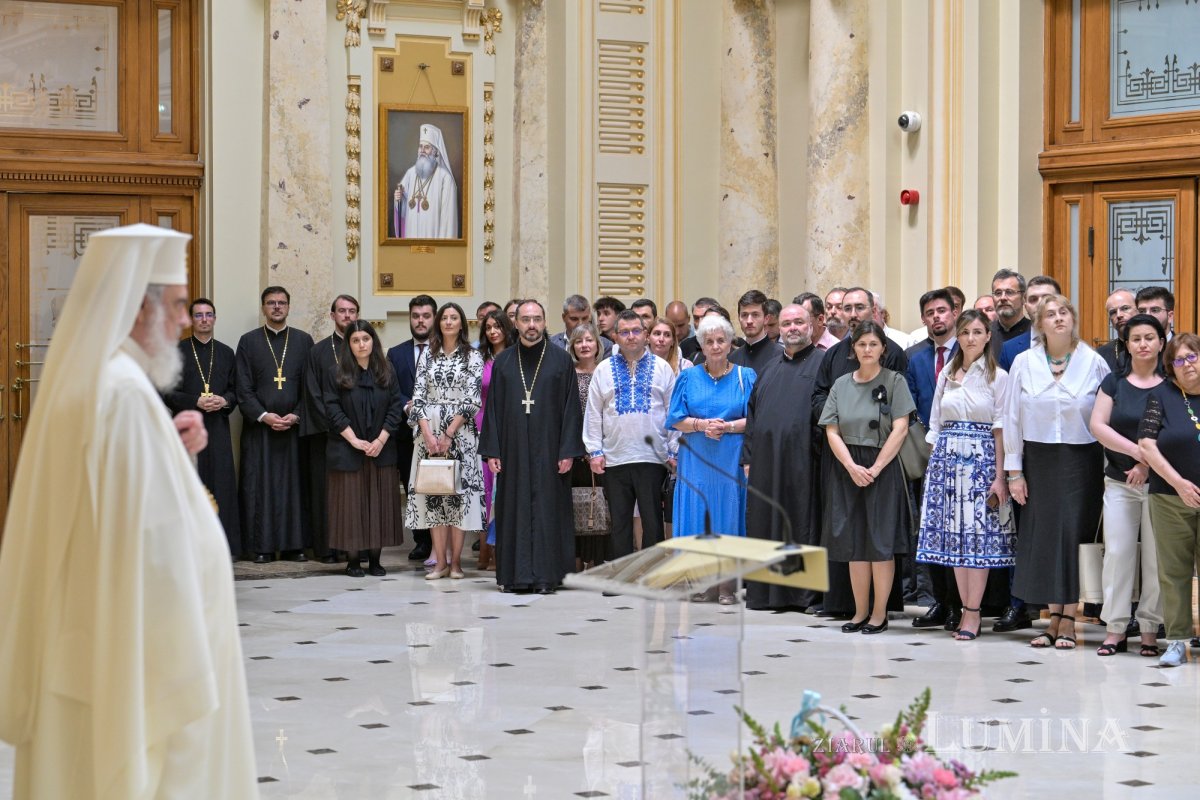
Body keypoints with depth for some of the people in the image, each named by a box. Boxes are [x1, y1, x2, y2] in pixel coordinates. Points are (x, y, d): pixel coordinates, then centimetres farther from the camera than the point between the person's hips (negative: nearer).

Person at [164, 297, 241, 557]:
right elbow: (168, 392, 0)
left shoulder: (226, 353, 14)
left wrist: (225, 401, -7)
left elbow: (235, 389, 14)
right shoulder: (177, 351, 4)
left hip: (218, 428, 3)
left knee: (222, 484, -2)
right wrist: (196, 402, -13)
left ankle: (223, 544, 2)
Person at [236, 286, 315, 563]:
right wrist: (263, 416, -11)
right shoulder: (248, 341, 5)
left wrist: (296, 416, -7)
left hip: (294, 426, 1)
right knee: (259, 485, -2)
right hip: (259, 427, -1)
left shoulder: (304, 341, 9)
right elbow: (243, 388, 0)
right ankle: (263, 546, 2)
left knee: (295, 485, 1)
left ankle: (294, 544, 5)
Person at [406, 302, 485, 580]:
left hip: (460, 432, -2)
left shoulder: (472, 357, 3)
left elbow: (472, 401, -5)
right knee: (433, 494, -1)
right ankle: (440, 561, 2)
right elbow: (418, 397, 4)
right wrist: (427, 434, -9)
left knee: (458, 492, -5)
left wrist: (448, 434, -11)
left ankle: (455, 560, 0)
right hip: (429, 431, 2)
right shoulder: (428, 356, 10)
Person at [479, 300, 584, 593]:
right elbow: (493, 408, 7)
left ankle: (546, 575, 1)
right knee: (514, 510, 3)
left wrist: (568, 451, -8)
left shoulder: (561, 360, 2)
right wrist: (491, 451, 0)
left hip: (547, 450, -2)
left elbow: (570, 407, -1)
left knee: (547, 510, -2)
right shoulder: (503, 362, 8)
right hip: (513, 449, 2)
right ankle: (514, 574, 7)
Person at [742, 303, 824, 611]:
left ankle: (804, 594, -1)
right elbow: (752, 414, 21)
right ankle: (769, 593, 12)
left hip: (802, 461, -6)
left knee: (802, 525, -5)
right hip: (767, 462, 6)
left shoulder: (822, 364, 1)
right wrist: (748, 457, 12)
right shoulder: (770, 370, 21)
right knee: (767, 525, 6)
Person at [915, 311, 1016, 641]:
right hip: (946, 458, 4)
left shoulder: (997, 377, 0)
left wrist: (1000, 476, -9)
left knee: (978, 534, -5)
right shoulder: (946, 375, 13)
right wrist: (935, 464, 7)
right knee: (954, 534, 3)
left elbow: (1001, 429, -4)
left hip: (982, 460, -4)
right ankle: (966, 609, 9)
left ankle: (973, 612, -2)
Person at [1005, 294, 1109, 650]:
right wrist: (1014, 471, 2)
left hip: (1081, 461, -2)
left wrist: (1111, 469, -5)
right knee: (1043, 535, 1)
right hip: (1039, 460, 2)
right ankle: (1053, 618, 10)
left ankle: (1068, 621, 2)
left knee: (1073, 533, -5)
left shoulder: (1094, 362, -1)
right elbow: (1012, 419, 5)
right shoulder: (1024, 363, 3)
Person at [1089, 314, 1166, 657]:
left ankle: (1150, 629, 6)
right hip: (1119, 483, 2)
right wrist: (1137, 451, -13)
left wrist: (1149, 464, -13)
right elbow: (1098, 426, -2)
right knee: (1117, 552, -1)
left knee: (1156, 557, -2)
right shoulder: (1114, 382, 7)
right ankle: (1115, 629, 3)